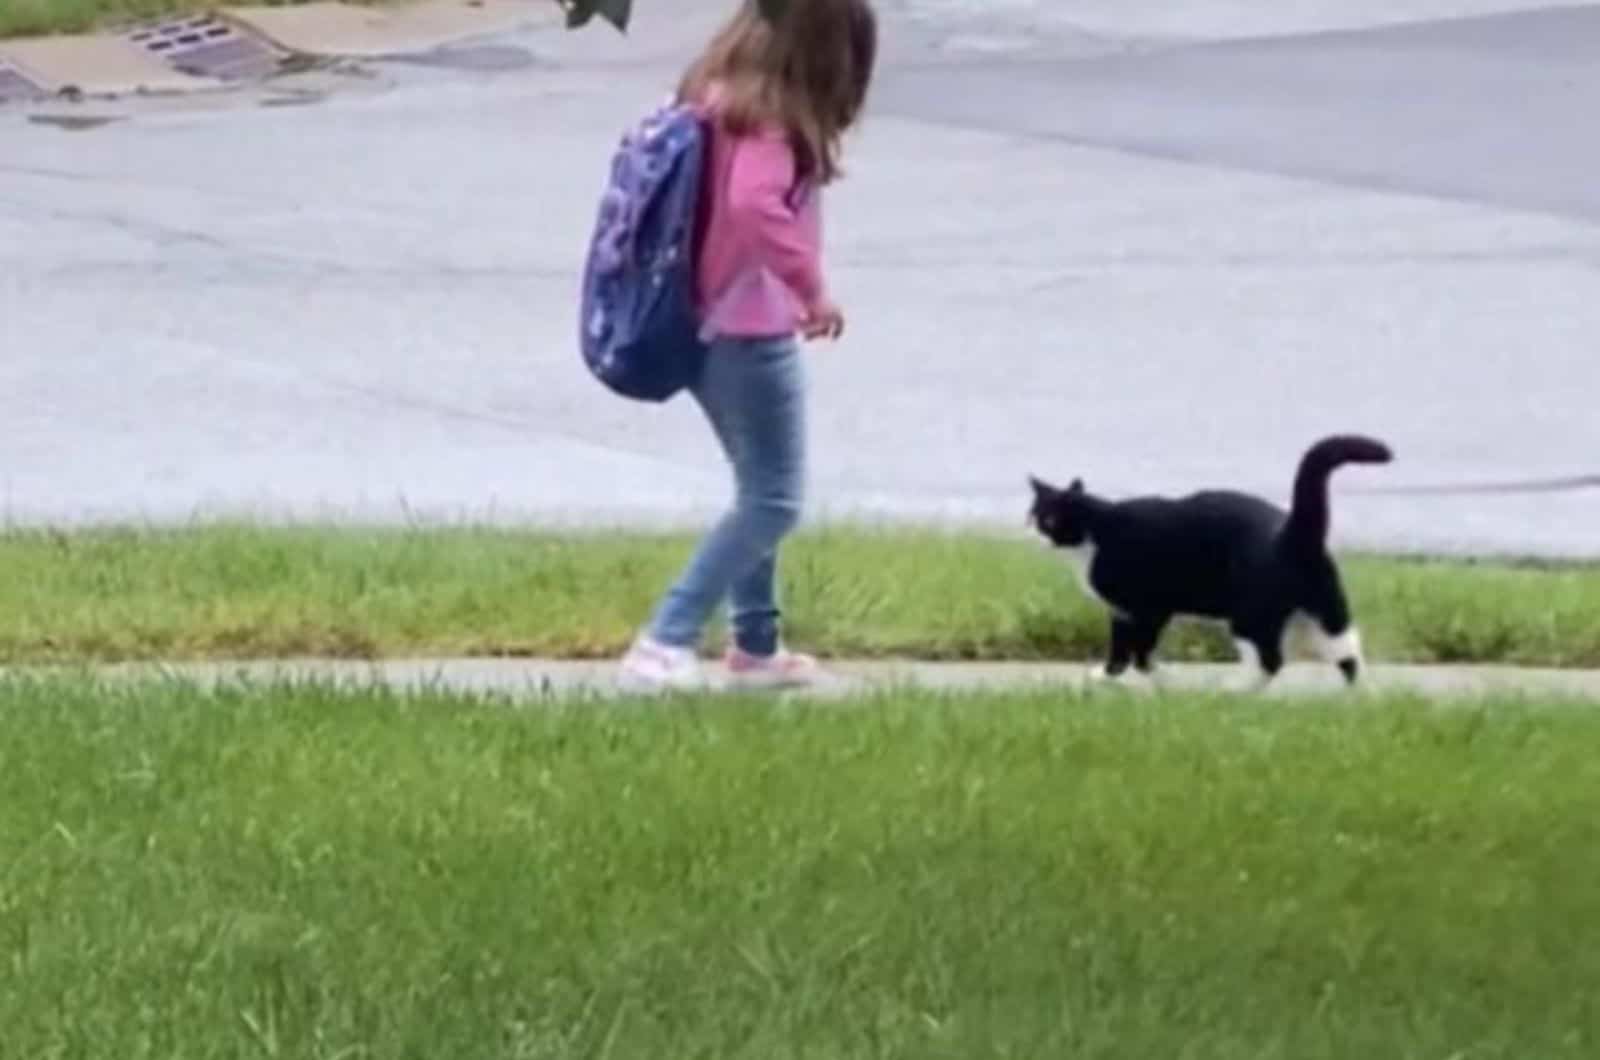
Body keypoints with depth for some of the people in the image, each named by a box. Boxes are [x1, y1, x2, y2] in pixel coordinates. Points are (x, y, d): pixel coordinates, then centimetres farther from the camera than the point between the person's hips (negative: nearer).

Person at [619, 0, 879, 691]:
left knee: (760, 491, 22)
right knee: (772, 502, -3)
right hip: (751, 334, -9)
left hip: (713, 329, 9)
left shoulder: (720, 99, 8)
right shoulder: (768, 120, -19)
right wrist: (811, 287, -26)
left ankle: (756, 646, 31)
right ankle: (663, 645, -10)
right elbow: (753, 205, -35)